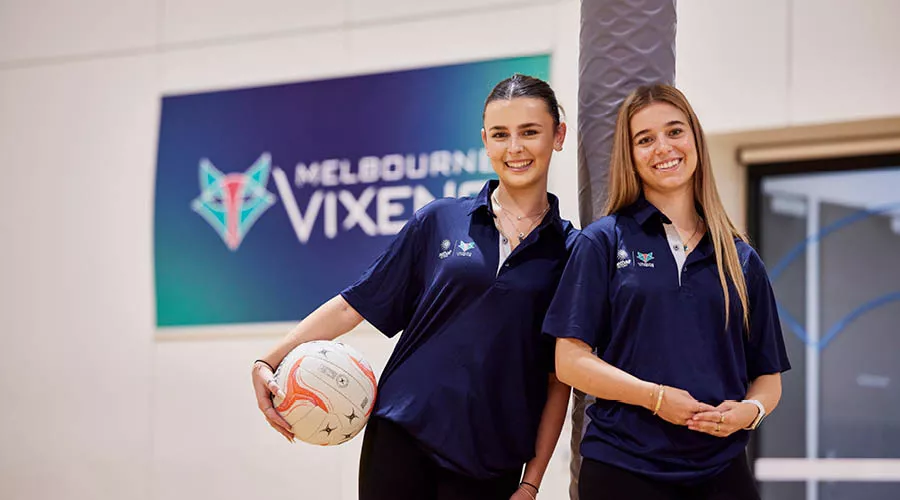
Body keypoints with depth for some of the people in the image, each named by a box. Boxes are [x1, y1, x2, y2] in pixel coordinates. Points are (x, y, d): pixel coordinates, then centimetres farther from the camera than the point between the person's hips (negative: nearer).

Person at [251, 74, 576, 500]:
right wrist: (268, 363, -2)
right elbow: (353, 305, 7)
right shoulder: (440, 221, 5)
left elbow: (559, 379, 4)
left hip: (488, 462, 0)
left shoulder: (569, 252, 4)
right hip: (402, 437, 0)